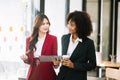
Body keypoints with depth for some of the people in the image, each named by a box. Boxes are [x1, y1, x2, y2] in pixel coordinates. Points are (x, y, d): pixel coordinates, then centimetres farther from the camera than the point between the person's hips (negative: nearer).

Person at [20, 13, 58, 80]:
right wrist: (25, 59, -10)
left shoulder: (53, 39, -3)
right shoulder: (29, 39, 5)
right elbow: (29, 60, 11)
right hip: (32, 74, 2)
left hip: (47, 75, -2)